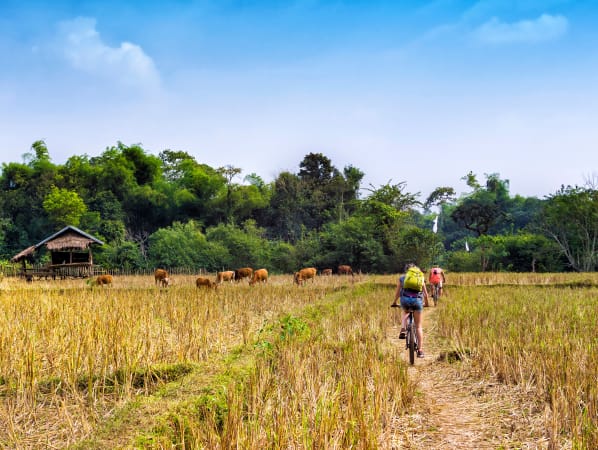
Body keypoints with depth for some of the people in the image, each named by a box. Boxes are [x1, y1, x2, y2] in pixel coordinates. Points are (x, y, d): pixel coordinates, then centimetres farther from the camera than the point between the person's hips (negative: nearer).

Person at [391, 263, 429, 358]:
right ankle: (420, 350, 2)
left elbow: (397, 293, 25)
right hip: (417, 300, 0)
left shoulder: (402, 278, 20)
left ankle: (403, 331, 12)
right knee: (418, 326, 8)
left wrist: (394, 302, 41)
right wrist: (426, 303, 44)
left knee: (405, 313, 36)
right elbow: (425, 294, 26)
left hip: (405, 299, 0)